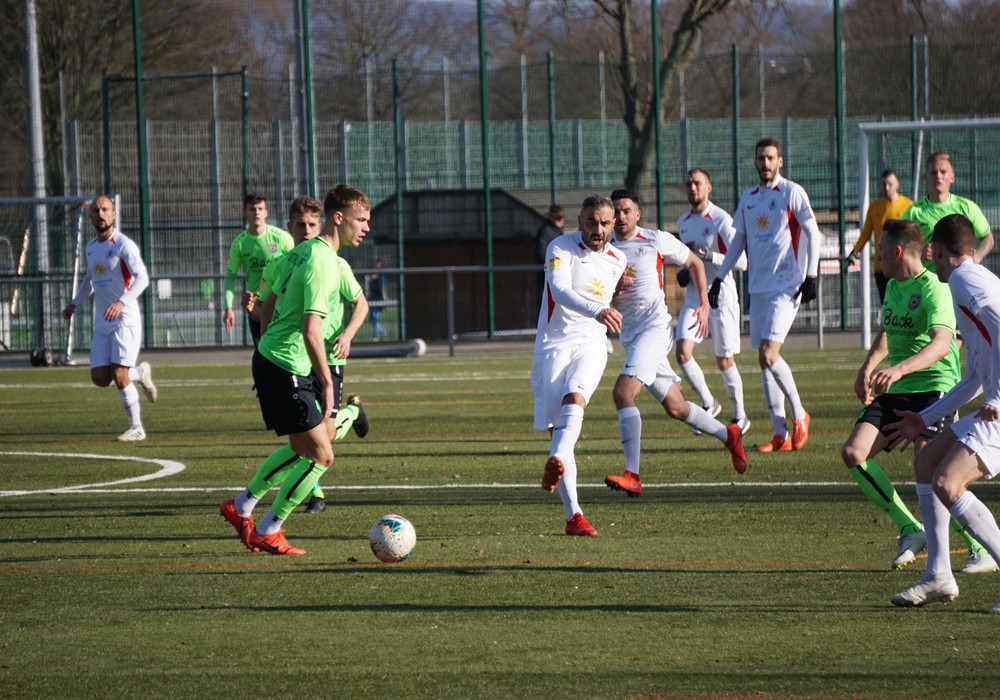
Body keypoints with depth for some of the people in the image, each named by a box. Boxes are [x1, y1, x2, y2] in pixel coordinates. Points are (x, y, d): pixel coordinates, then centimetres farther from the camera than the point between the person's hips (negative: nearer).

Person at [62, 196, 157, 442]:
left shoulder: (124, 245, -11)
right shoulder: (91, 247, 13)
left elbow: (142, 278, -23)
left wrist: (122, 301, -38)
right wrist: (74, 303, 17)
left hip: (125, 320, -7)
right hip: (102, 323, 7)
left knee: (119, 376, -13)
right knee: (100, 378, -1)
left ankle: (136, 428, 2)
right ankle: (139, 373, 27)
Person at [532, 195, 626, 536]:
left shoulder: (617, 261, 8)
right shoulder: (561, 249, -9)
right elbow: (560, 290, -28)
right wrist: (596, 311, -41)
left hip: (591, 345, 3)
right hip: (554, 345, -3)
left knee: (575, 397, -29)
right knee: (557, 429, -7)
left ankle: (556, 463, -50)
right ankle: (573, 515, -5)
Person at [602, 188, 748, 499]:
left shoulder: (657, 241, -1)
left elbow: (695, 263, 13)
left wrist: (704, 304, 7)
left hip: (654, 327, -6)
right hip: (629, 333, 6)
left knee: (622, 392, -23)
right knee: (675, 408, 12)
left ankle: (632, 475, -26)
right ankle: (728, 435, 35)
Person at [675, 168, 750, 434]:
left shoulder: (721, 220, -11)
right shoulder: (683, 222, 10)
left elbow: (741, 262, -16)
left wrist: (707, 255, -25)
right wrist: (683, 271, 8)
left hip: (721, 297, -5)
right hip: (693, 297, 5)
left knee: (724, 361, 1)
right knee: (682, 352, -13)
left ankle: (739, 415, 20)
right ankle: (709, 403, 6)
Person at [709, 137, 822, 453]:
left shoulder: (791, 193, -3)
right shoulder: (748, 198, 14)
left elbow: (812, 233, -4)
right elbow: (738, 241, 22)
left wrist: (811, 276, -11)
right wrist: (719, 278, 19)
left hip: (786, 286, -7)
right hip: (757, 287, 7)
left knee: (768, 354, -17)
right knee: (764, 360, 3)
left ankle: (799, 415, 1)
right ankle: (781, 434, 6)